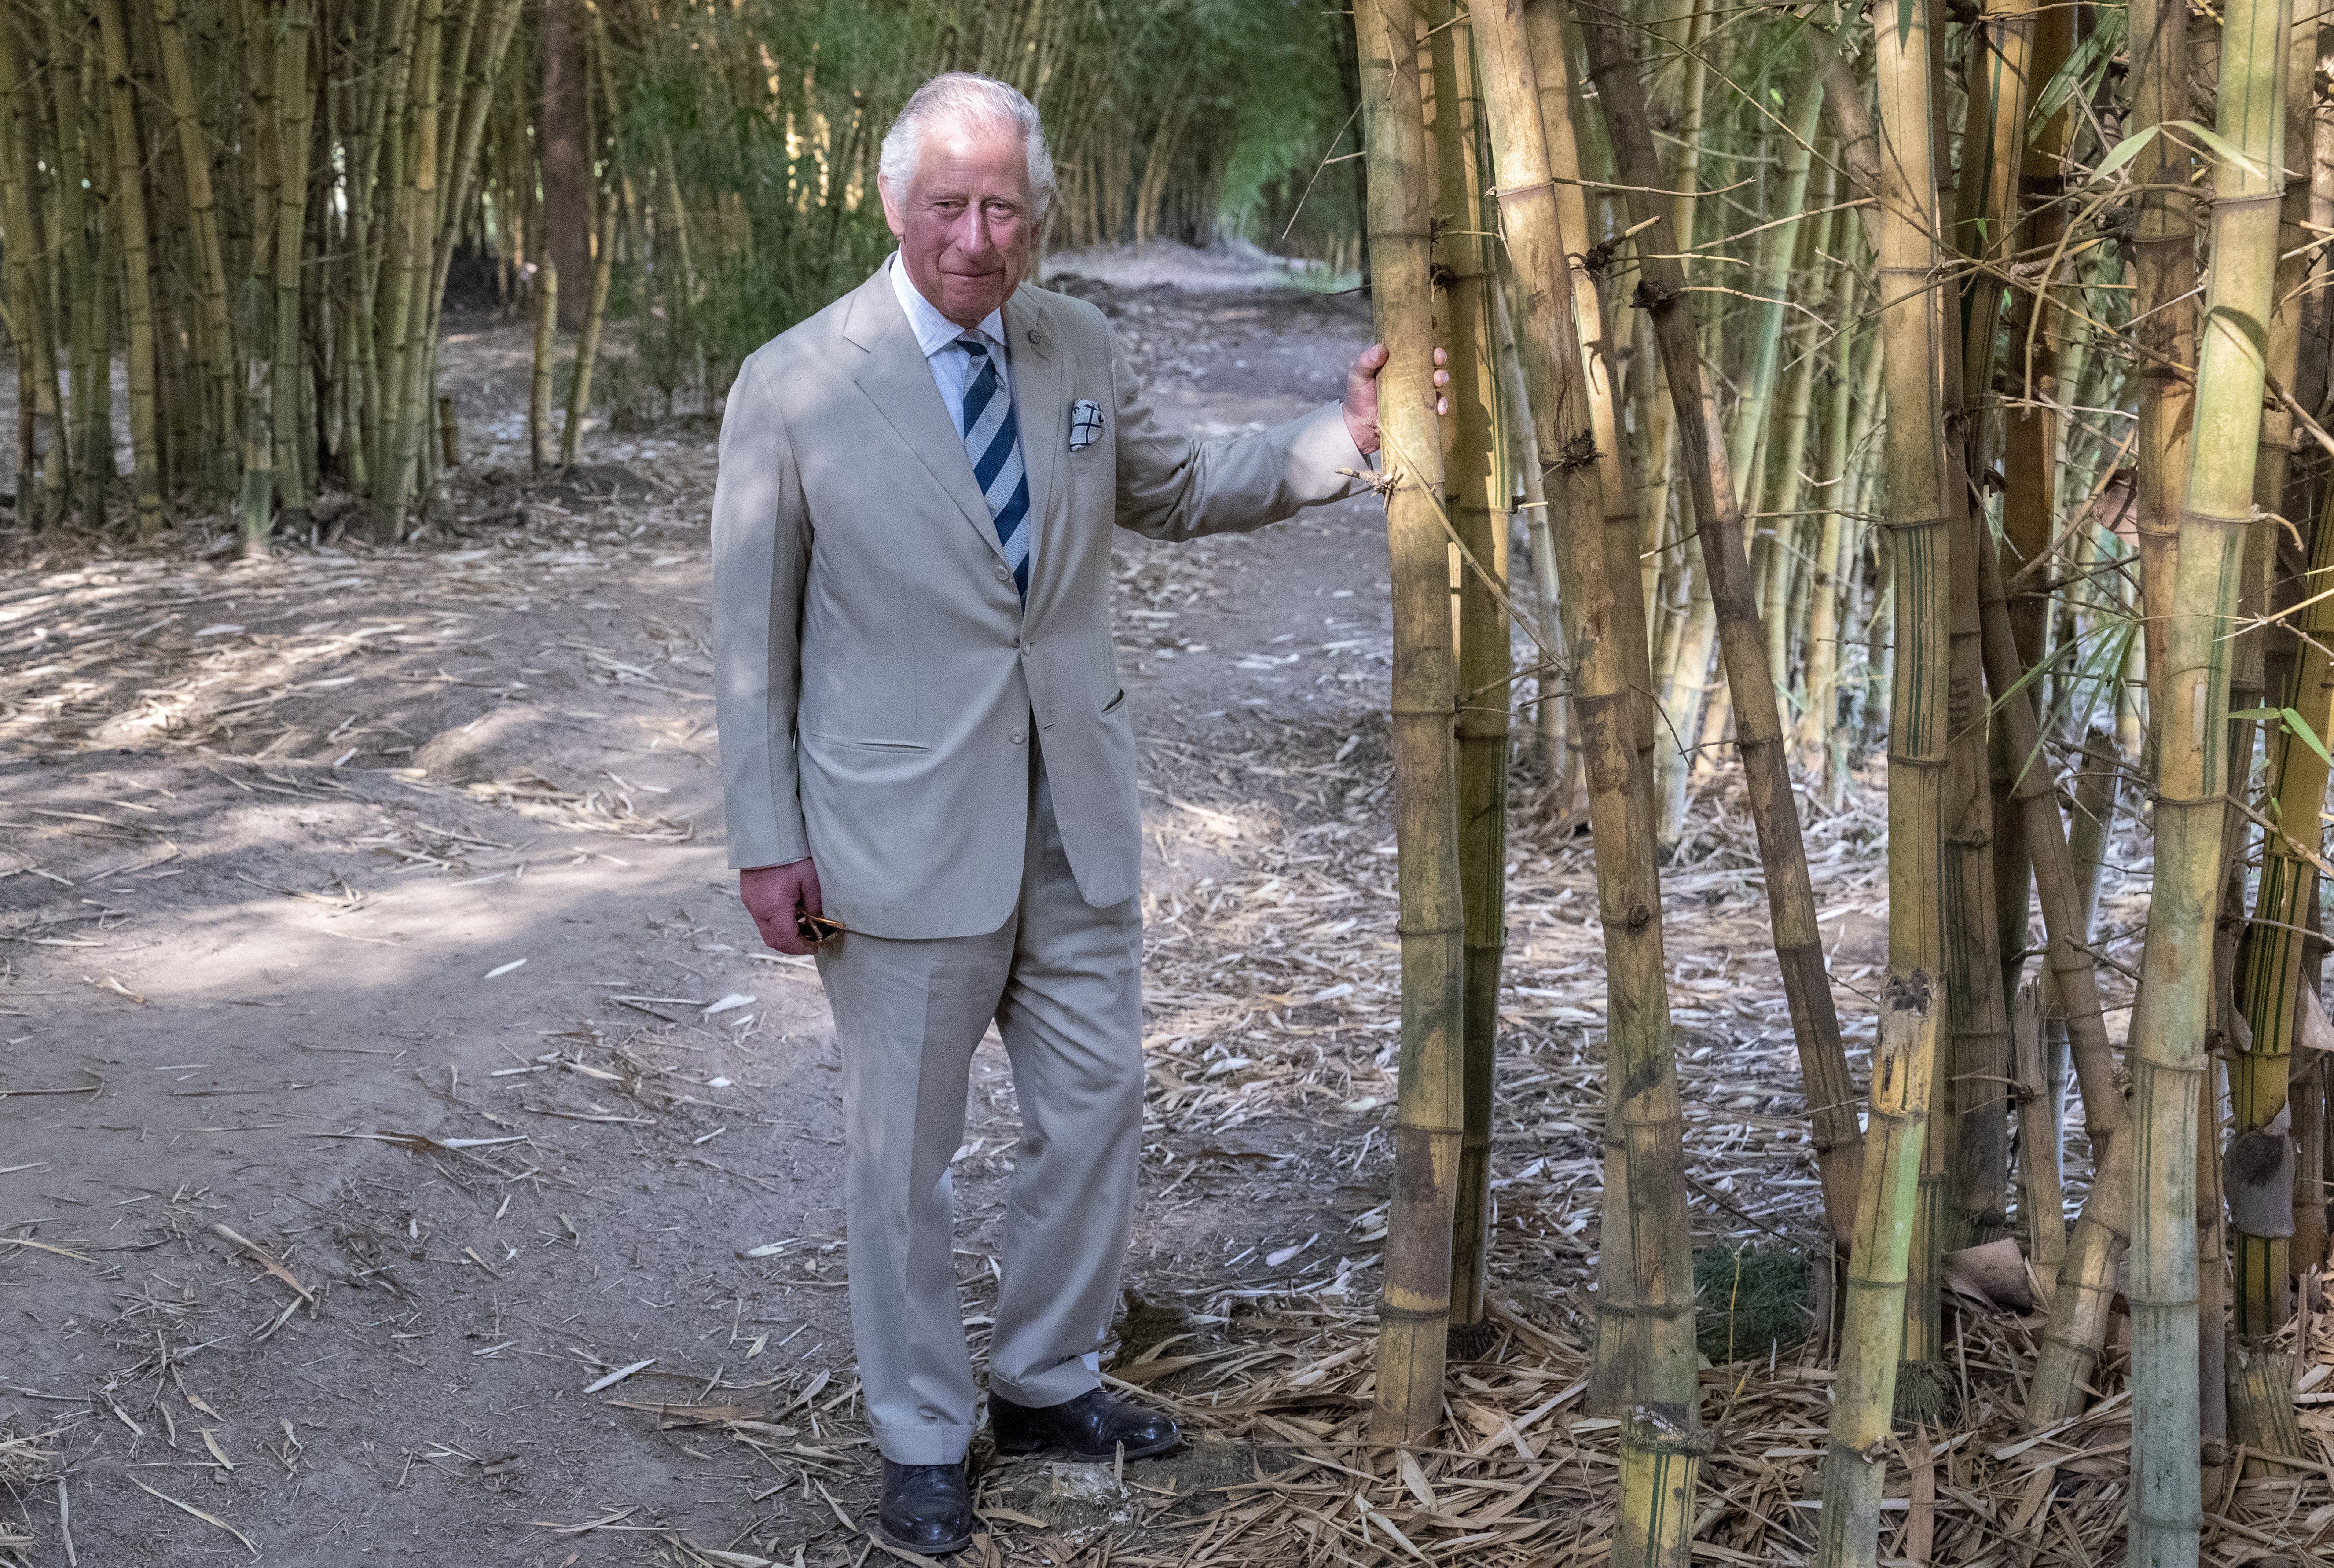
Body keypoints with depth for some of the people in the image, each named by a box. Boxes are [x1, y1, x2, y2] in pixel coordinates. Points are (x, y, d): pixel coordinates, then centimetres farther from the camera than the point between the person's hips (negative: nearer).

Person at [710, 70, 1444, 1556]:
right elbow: (752, 632, -7)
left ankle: (1048, 1383, 35)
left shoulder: (1080, 349, 2)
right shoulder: (795, 387, -11)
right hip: (904, 824, -5)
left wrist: (1345, 435, 6)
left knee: (1097, 1103, 14)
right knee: (905, 1146, 7)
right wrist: (767, 842, -8)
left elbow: (1175, 494, 19)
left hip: (1075, 809, 5)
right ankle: (924, 1439, 26)